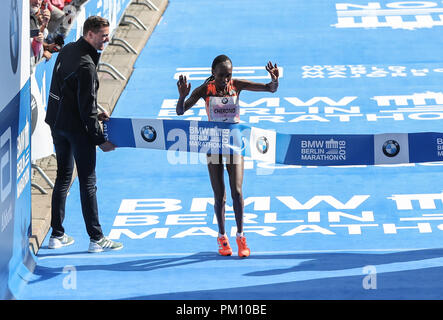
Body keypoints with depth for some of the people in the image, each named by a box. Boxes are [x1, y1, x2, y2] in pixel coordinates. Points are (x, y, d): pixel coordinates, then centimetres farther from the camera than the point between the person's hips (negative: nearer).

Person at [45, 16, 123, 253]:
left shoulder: (67, 51, 6)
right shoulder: (85, 65, -22)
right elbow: (86, 107, -21)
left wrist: (94, 114, 16)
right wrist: (100, 139, -15)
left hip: (57, 123, 9)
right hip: (76, 127, -9)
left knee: (63, 178, 16)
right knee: (87, 183, -2)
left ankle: (57, 235, 19)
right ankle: (96, 239, 3)